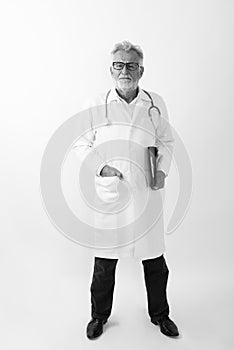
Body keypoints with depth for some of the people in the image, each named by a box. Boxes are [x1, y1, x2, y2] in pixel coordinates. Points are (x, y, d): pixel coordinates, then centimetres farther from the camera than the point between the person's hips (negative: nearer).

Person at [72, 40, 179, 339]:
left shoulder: (155, 103, 4)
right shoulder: (97, 105, -1)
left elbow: (166, 140, 14)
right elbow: (81, 144, 5)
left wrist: (162, 169, -2)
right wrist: (100, 167, -11)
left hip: (147, 193, 2)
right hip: (109, 194, -1)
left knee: (155, 260, 14)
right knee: (104, 261, 12)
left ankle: (159, 314, 42)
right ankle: (99, 315, 40)